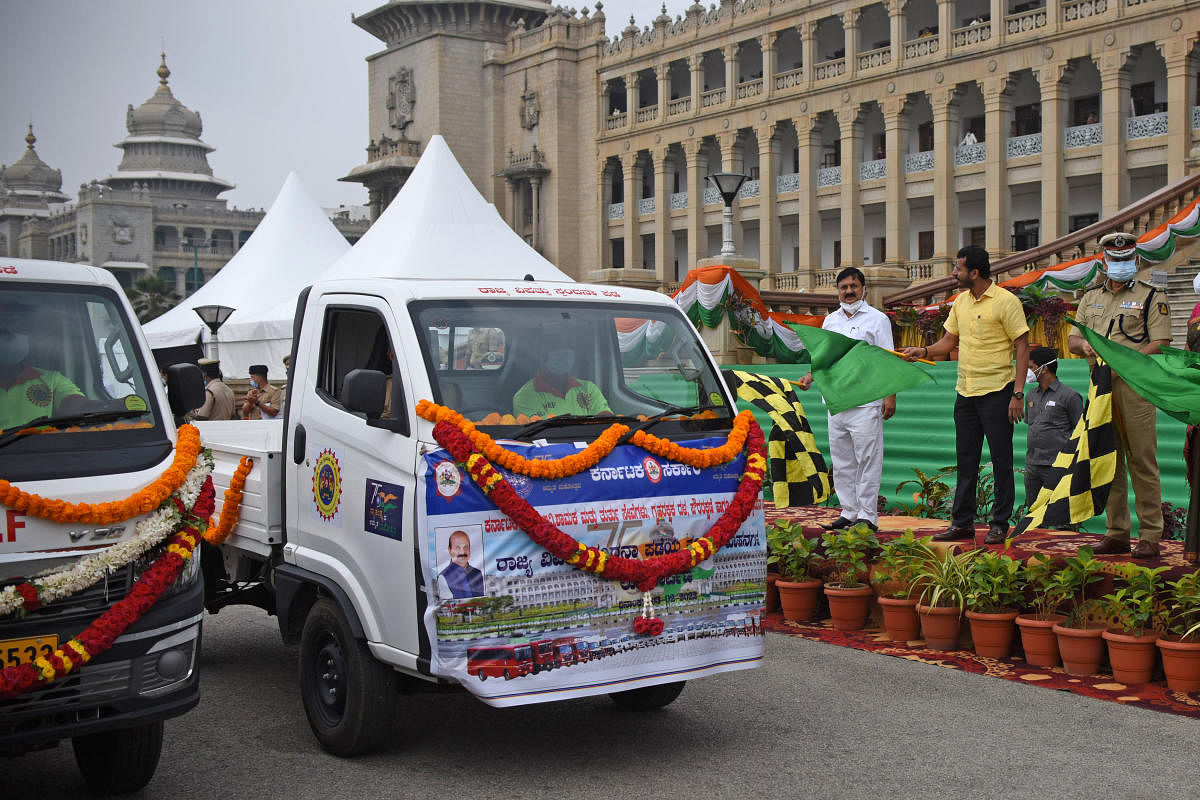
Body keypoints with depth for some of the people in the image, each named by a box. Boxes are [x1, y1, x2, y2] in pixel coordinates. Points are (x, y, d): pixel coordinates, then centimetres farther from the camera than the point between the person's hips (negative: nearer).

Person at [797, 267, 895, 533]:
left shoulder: (877, 319, 2)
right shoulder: (830, 321, 17)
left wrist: (890, 395, -10)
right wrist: (810, 377, 6)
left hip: (866, 401, -6)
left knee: (867, 459, -6)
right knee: (841, 461, 8)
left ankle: (868, 515, -2)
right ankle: (849, 512, 15)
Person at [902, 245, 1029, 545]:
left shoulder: (1006, 301, -10)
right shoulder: (961, 301, 11)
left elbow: (1022, 348, -10)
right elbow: (949, 341, 17)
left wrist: (1018, 394, -15)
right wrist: (924, 351, -2)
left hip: (997, 391, -7)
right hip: (965, 393, 7)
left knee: (1001, 461, 2)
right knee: (966, 460, 10)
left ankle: (1000, 524, 9)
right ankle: (963, 523, 17)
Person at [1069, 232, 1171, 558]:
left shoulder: (1152, 297, 4)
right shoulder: (1090, 298, 19)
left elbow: (1160, 344, -4)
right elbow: (1072, 340, 19)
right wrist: (1085, 345, -5)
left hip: (1135, 386, -5)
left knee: (1142, 461, -6)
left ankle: (1150, 536, -1)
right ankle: (1117, 533, 14)